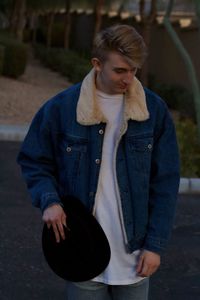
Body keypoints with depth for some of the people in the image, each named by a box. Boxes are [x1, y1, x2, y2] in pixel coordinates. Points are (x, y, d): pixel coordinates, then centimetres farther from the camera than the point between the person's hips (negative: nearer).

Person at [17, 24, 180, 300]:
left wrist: (156, 244, -4)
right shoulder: (61, 108, -6)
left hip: (133, 252, 1)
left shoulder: (154, 109, -3)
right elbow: (33, 161, 6)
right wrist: (48, 200, -13)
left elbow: (165, 183, 0)